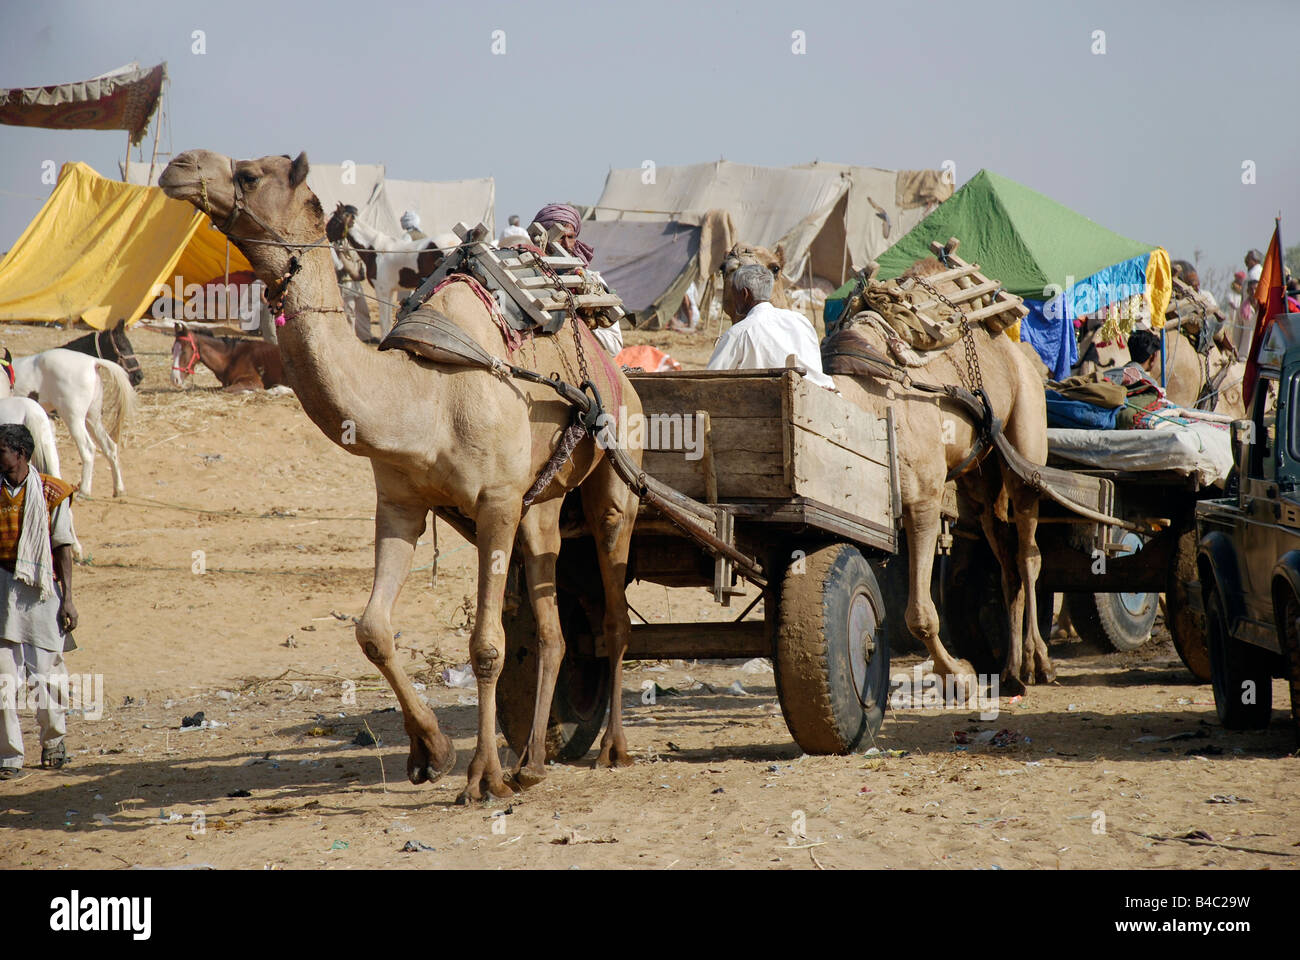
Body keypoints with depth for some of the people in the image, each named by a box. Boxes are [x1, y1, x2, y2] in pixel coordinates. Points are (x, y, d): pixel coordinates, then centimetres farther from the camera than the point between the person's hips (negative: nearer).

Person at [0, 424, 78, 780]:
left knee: (47, 674, 4)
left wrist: (67, 598, -3)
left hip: (41, 590, -1)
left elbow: (63, 548, 0)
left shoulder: (52, 493, -2)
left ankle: (53, 741, 28)